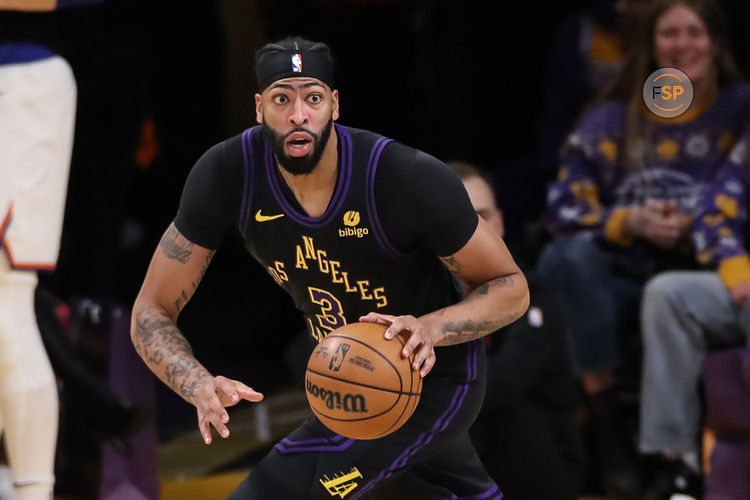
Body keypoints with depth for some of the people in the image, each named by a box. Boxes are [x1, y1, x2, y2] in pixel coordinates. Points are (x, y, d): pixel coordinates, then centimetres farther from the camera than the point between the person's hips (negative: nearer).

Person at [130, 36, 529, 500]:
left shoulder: (412, 179, -31)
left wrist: (431, 328, -38)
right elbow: (152, 312, -15)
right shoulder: (226, 174, -21)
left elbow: (511, 288, -18)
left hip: (436, 380, -6)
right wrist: (202, 388, -36)